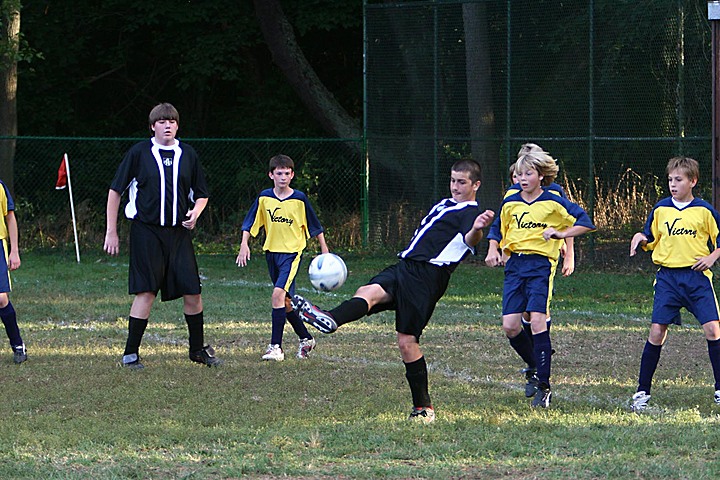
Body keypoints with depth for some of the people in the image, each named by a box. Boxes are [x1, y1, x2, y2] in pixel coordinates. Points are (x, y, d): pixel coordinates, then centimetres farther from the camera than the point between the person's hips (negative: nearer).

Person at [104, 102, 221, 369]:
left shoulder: (187, 154, 10)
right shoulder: (139, 153, 0)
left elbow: (201, 194, 20)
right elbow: (115, 190, 5)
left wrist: (195, 213, -3)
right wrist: (111, 232, 2)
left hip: (179, 232, 3)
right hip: (146, 231, -3)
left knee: (192, 292, 1)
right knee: (146, 292, -10)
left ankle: (198, 349, 19)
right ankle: (130, 354, -2)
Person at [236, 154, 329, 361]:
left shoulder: (299, 199, -5)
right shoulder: (264, 198, 3)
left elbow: (315, 227, 5)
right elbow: (250, 223, 9)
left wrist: (324, 251, 8)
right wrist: (244, 244, -3)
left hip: (292, 252, -5)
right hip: (271, 252, 5)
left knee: (279, 294, -21)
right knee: (285, 301, 11)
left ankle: (276, 347, -20)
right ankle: (306, 339, 29)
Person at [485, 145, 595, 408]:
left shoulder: (553, 202, -3)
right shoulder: (510, 203, 10)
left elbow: (585, 221, -2)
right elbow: (497, 230, 24)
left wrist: (562, 233, -15)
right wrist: (492, 250, 6)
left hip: (541, 265, -5)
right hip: (514, 264, 5)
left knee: (537, 320, -17)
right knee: (510, 326, -4)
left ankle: (543, 387, -12)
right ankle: (534, 366, 24)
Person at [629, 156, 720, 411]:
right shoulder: (660, 209, 7)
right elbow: (651, 240, 17)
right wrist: (640, 238, -4)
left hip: (697, 276, -1)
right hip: (668, 276, 1)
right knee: (657, 331, -7)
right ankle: (642, 391, 1)